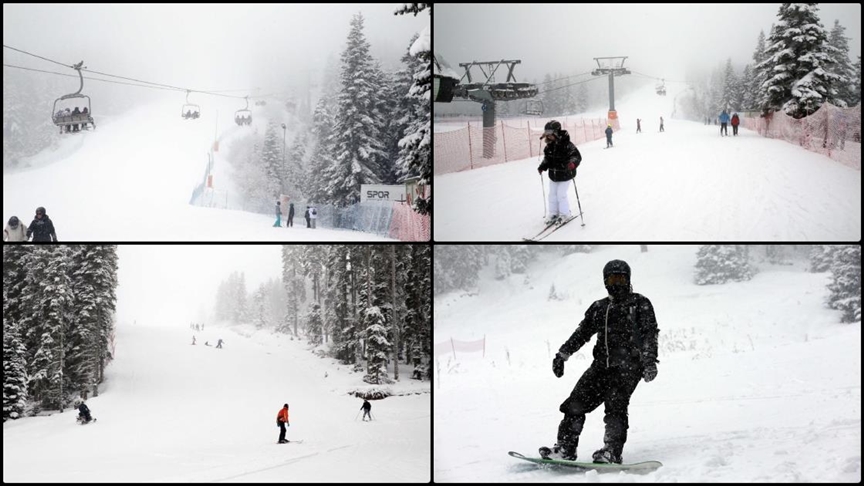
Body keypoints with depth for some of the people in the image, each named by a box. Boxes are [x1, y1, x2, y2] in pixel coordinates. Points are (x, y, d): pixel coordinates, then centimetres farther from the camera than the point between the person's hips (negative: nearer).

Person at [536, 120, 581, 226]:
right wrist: (542, 166, 2)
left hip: (565, 175, -7)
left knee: (561, 194, -6)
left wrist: (573, 163, -42)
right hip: (553, 175, 7)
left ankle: (564, 214, 12)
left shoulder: (566, 144, -22)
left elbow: (577, 155, -23)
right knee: (552, 194, 11)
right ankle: (553, 214, 23)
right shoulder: (549, 146, 0)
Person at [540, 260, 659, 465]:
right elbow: (582, 333, 20)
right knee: (576, 403, -6)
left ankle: (612, 452, -23)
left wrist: (650, 360, -15)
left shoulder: (640, 303, 7)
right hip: (602, 364, 5)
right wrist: (562, 354, 11)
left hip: (628, 365, -5)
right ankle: (565, 448, -5)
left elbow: (649, 333, -2)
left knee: (615, 405, -22)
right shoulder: (599, 307, 21)